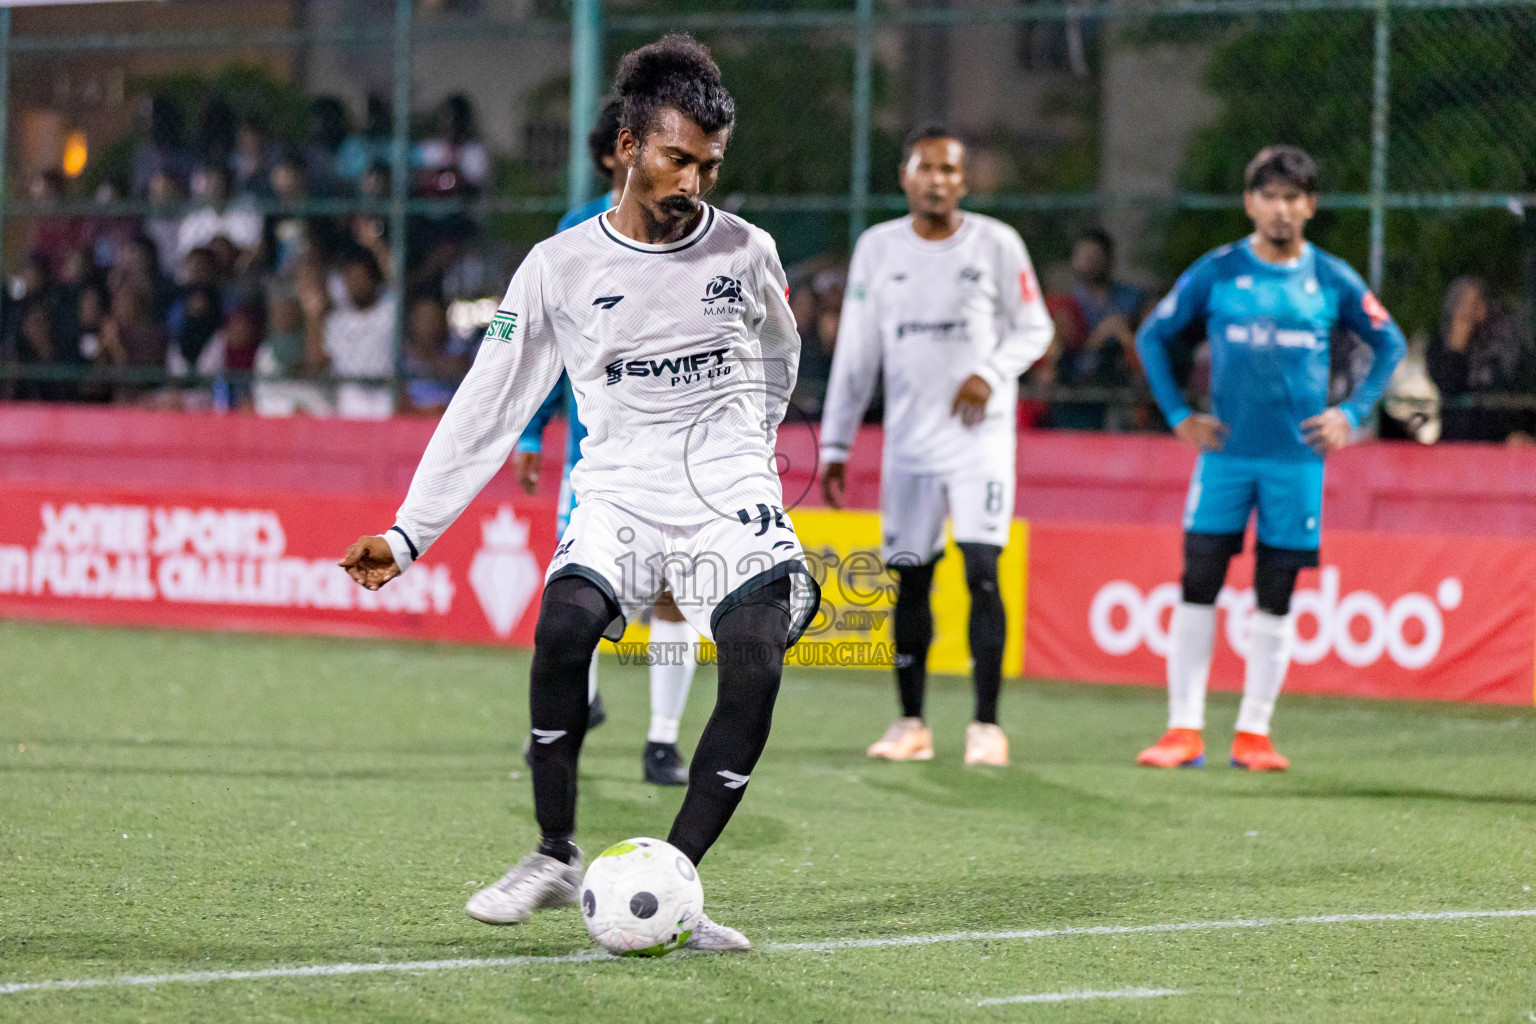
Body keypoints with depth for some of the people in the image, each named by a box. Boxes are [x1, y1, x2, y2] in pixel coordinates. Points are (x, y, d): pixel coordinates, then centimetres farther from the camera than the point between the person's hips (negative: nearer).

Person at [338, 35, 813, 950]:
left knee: (756, 671, -24)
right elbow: (487, 409, 3)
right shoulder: (561, 267, -1)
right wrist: (408, 535, -1)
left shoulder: (747, 252, 3)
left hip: (731, 498, 1)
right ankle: (556, 857, -14)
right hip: (619, 495, -1)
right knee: (564, 626, -30)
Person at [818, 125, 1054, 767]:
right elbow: (855, 354, 10)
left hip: (980, 434, -3)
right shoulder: (878, 249, 7)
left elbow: (1034, 328, 6)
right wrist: (835, 445, 8)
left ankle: (986, 725, -7)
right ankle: (910, 723, 13)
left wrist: (990, 373, -13)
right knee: (909, 578, 4)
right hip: (908, 440, 3)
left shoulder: (996, 245, 0)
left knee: (982, 571, -12)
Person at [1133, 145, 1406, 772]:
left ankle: (1254, 733, 10)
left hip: (1298, 457, 1)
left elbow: (1390, 344, 15)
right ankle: (1184, 730, 0)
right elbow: (1152, 336, 10)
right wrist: (1178, 415, 3)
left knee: (1275, 598, 3)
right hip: (1226, 454, -1)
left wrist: (1352, 413, 5)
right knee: (1198, 587, -4)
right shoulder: (1216, 272, 0)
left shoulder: (1332, 280, 2)